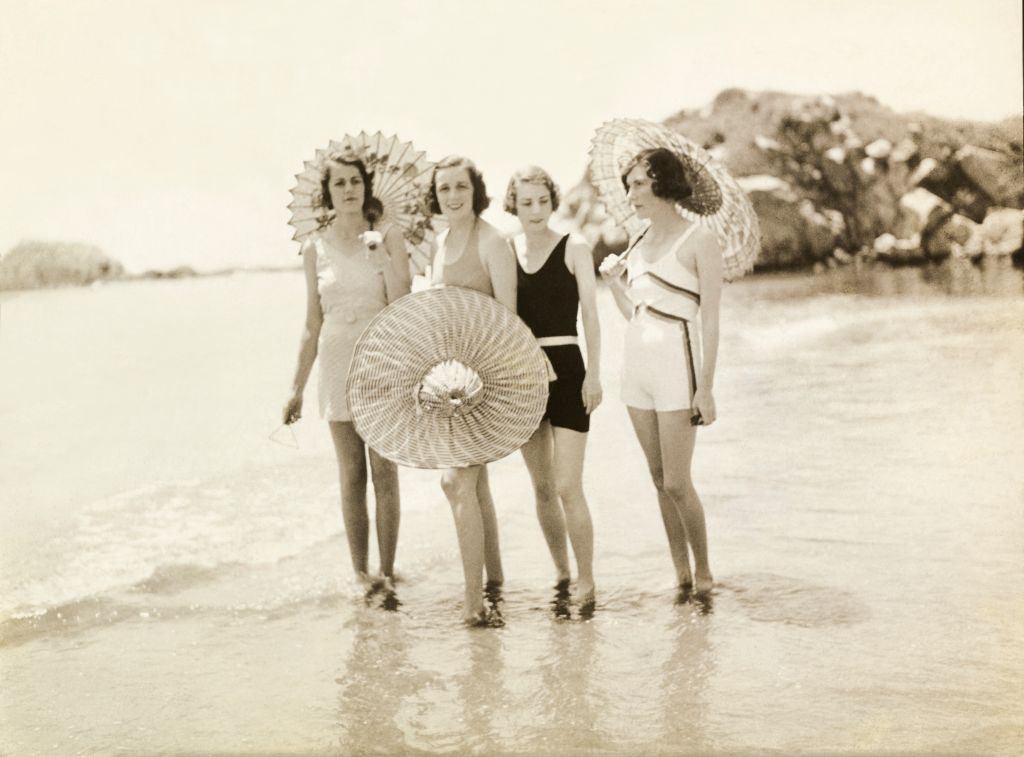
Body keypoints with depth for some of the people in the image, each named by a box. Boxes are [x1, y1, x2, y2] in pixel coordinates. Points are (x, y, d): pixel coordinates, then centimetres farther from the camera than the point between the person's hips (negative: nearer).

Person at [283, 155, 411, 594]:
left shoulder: (388, 238, 1)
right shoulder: (316, 248, 6)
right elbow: (313, 324, 11)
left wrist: (384, 257, -16)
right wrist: (297, 386, 11)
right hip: (337, 363, 2)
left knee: (384, 473, -2)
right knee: (351, 476, 4)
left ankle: (386, 572, 6)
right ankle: (360, 572, 11)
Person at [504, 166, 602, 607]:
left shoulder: (574, 251, -2)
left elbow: (590, 315, -4)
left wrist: (594, 372, -12)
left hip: (565, 368, -4)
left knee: (568, 486, -9)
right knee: (542, 486, 10)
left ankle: (586, 582, 1)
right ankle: (561, 572, 23)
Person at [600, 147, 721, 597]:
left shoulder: (698, 242, -7)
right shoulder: (637, 244, 12)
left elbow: (709, 320, -9)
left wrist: (705, 386, -14)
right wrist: (613, 281, 2)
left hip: (676, 365, -7)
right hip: (636, 361, 7)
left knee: (676, 483, -6)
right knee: (660, 480, 10)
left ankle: (703, 572, 12)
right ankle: (682, 575, 18)